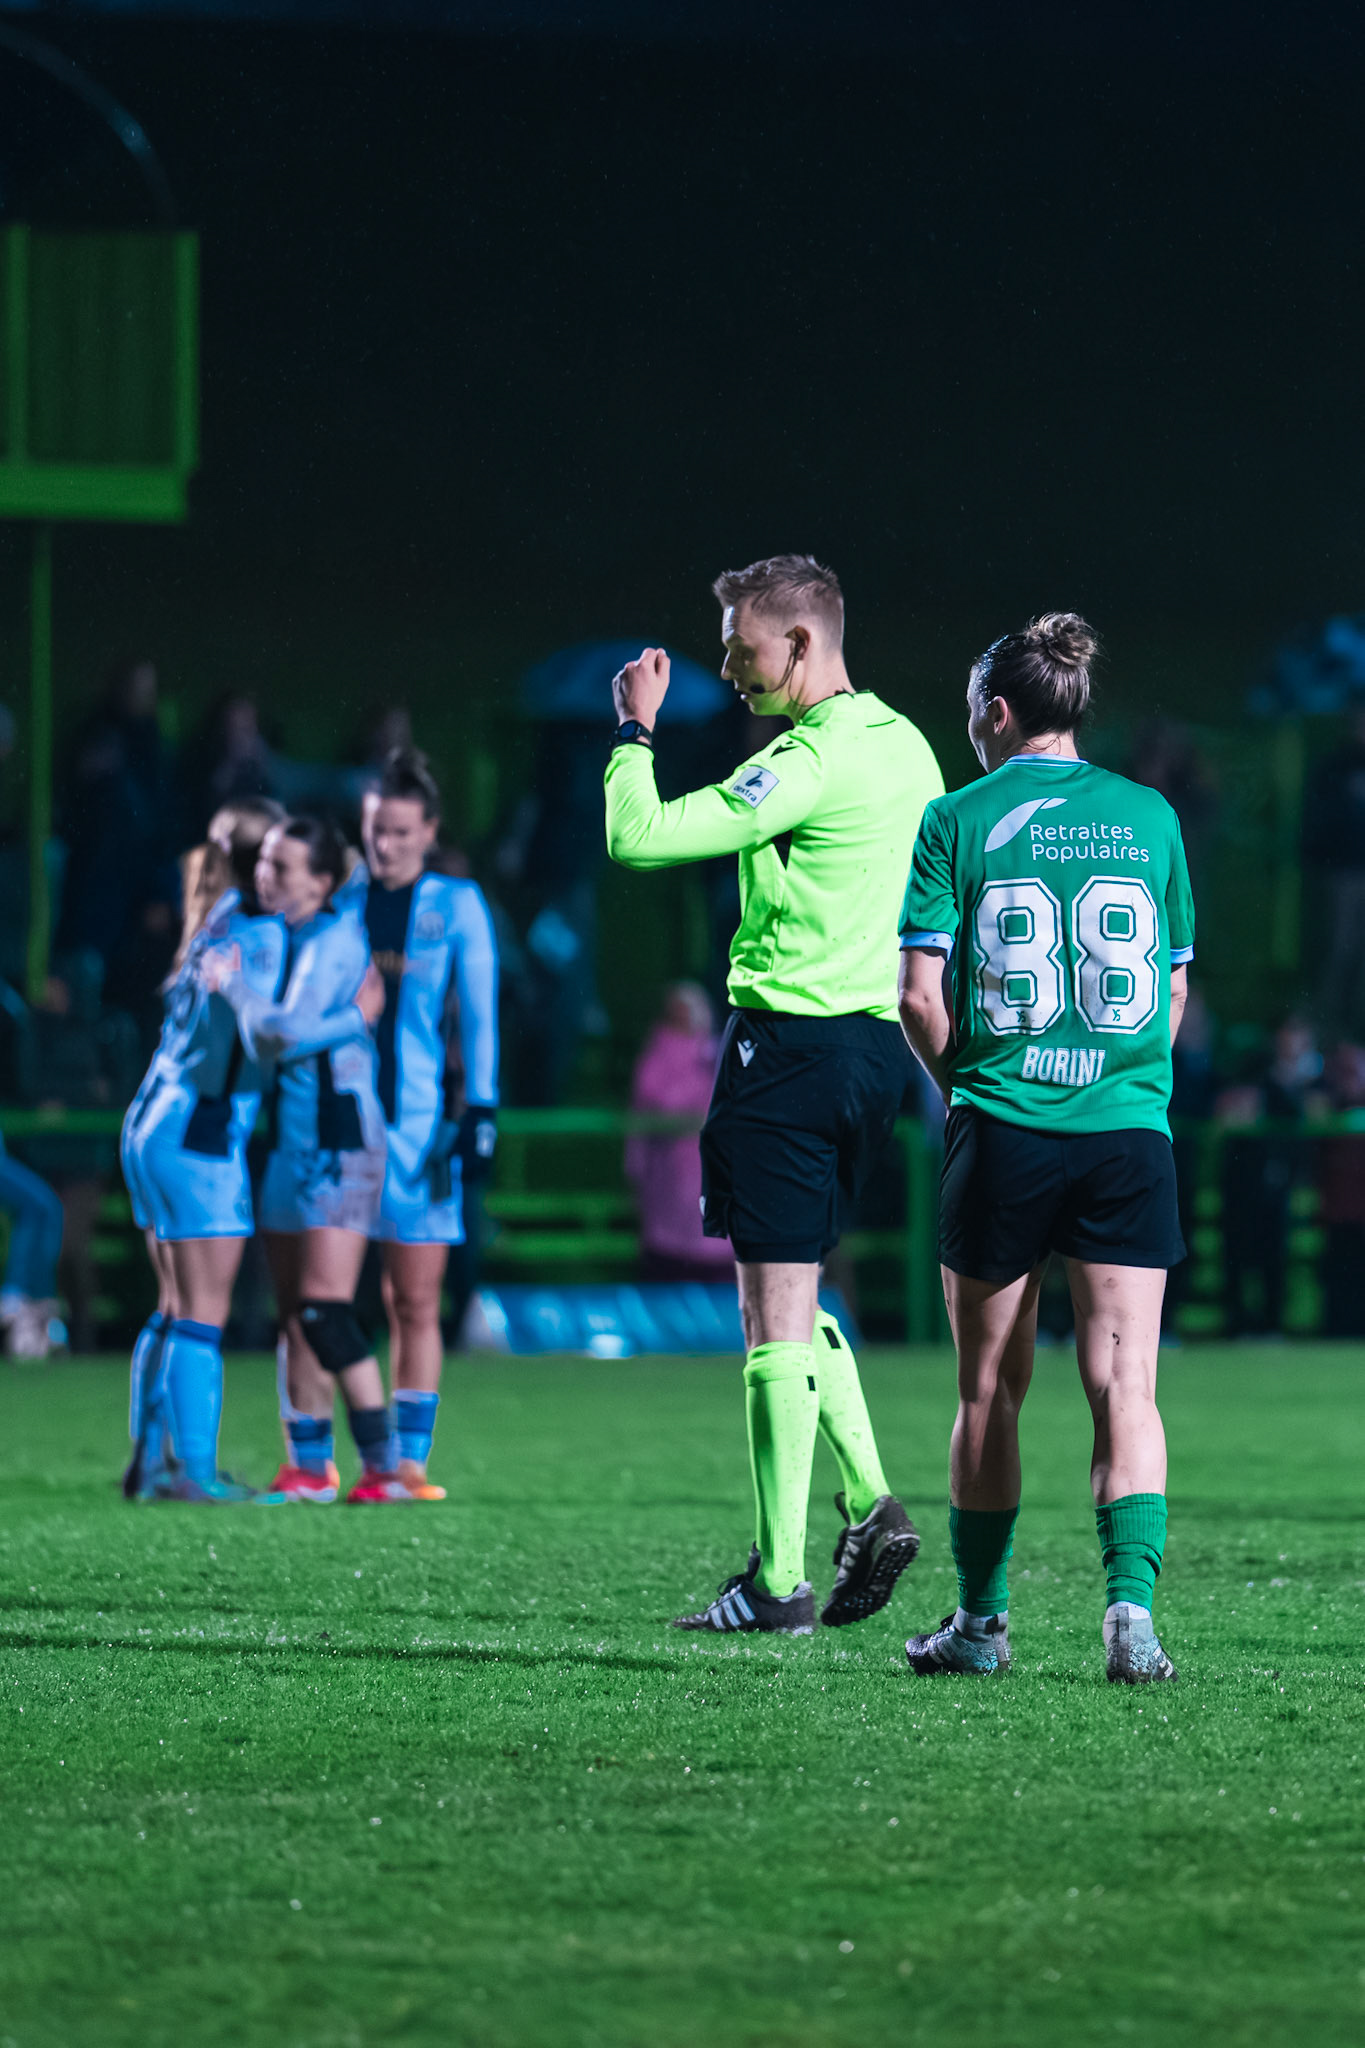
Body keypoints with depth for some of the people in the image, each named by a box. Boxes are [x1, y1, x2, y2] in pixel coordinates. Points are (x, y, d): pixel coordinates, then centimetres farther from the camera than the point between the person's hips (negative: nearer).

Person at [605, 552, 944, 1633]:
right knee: (793, 1297, 19)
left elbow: (638, 838, -19)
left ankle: (779, 1579, -3)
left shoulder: (812, 762, -17)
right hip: (877, 1045, 9)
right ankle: (869, 1502, 8)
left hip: (792, 1045, -9)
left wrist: (635, 731, -3)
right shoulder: (905, 745, 11)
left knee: (777, 1314, -4)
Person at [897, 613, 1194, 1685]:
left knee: (992, 1386, 10)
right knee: (1125, 1383, -3)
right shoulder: (1149, 818, 8)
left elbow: (919, 998, -5)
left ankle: (982, 1623, 17)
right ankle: (1131, 1606, -19)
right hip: (1131, 1129, 1)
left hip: (1002, 1133, -1)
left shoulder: (957, 820, -1)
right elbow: (1174, 990, 14)